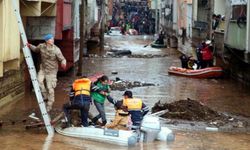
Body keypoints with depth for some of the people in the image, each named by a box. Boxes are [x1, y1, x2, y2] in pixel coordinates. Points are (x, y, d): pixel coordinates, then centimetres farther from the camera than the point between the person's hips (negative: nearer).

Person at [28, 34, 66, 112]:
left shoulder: (56, 50, -18)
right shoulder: (41, 46, -7)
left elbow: (62, 59, -15)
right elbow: (35, 49, 17)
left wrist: (63, 64, -38)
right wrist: (30, 46, -2)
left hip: (51, 71, -3)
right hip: (43, 69, 3)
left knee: (50, 88, -2)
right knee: (39, 80, -22)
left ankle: (49, 105, 15)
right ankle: (45, 95, 3)